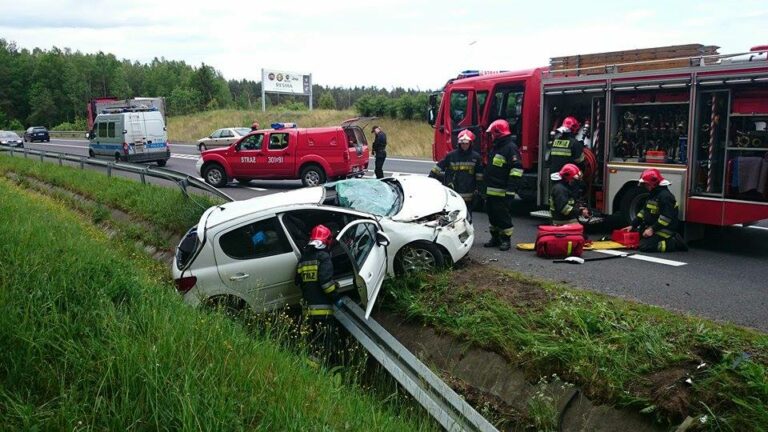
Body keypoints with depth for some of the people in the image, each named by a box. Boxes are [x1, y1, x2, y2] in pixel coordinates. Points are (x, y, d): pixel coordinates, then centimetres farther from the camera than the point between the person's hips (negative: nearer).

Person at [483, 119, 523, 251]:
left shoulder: (511, 147, -12)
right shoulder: (495, 148, 18)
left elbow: (517, 168, -19)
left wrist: (511, 188, -24)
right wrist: (485, 185, 25)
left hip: (501, 192, -9)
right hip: (490, 190, 9)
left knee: (503, 215, -4)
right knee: (492, 215, 13)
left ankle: (505, 239, 5)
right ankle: (495, 237, 22)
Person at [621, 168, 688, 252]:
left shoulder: (665, 196, -19)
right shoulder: (653, 194, 14)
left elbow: (666, 217, -27)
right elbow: (644, 211, 18)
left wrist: (652, 229, -26)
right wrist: (633, 226, 11)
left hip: (663, 230, -11)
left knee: (644, 246, -23)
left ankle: (674, 243, -8)